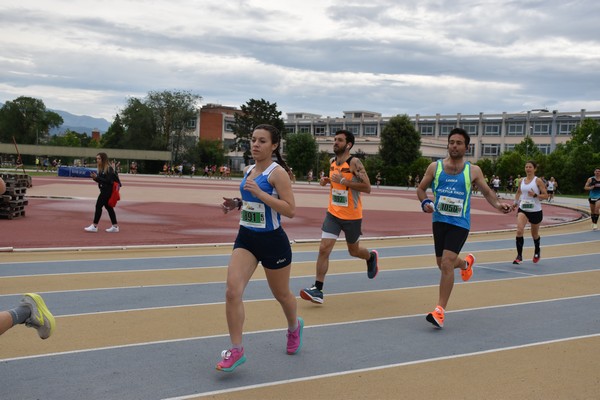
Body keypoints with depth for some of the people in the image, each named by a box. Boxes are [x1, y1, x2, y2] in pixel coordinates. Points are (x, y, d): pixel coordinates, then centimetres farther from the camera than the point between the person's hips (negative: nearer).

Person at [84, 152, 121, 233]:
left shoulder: (109, 169, -14)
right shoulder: (101, 169, 11)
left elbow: (108, 181, -20)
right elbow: (101, 180, 13)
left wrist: (97, 177, -21)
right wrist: (95, 178, -5)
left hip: (107, 191, -9)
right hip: (104, 191, 9)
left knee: (98, 206, -7)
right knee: (108, 207, 10)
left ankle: (94, 226, -2)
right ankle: (115, 226, 15)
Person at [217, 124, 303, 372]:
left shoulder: (277, 172, -14)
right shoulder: (248, 171, 8)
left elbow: (290, 210, -21)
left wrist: (259, 193, -27)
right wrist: (236, 203, 3)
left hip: (272, 241, -5)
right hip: (246, 238, 6)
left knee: (281, 295, 14)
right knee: (232, 291, -13)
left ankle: (294, 327, 47)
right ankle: (236, 350, -4)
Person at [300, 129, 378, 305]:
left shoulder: (354, 162, -16)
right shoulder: (332, 162, 5)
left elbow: (367, 188, -22)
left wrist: (342, 180, -26)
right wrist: (327, 181, 2)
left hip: (352, 216, -5)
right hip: (333, 213, 5)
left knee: (353, 251, 15)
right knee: (324, 249, -9)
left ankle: (371, 257, 50)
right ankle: (317, 290, -7)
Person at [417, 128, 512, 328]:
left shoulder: (473, 171, -1)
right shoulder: (435, 167, 1)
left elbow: (487, 192, 10)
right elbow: (421, 188, 9)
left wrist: (498, 204, -10)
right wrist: (425, 202, -12)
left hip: (460, 223, -3)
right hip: (439, 220, 3)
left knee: (447, 263, -17)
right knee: (442, 264, 14)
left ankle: (440, 310, -10)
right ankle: (466, 263, 50)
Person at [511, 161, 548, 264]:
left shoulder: (538, 181, -8)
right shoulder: (522, 180, 5)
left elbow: (546, 195, -9)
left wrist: (535, 195, -25)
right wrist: (516, 202, 11)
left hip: (535, 211, -2)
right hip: (523, 210, 3)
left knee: (534, 234, 15)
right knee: (519, 230, -20)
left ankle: (537, 252, 46)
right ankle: (519, 256, -16)